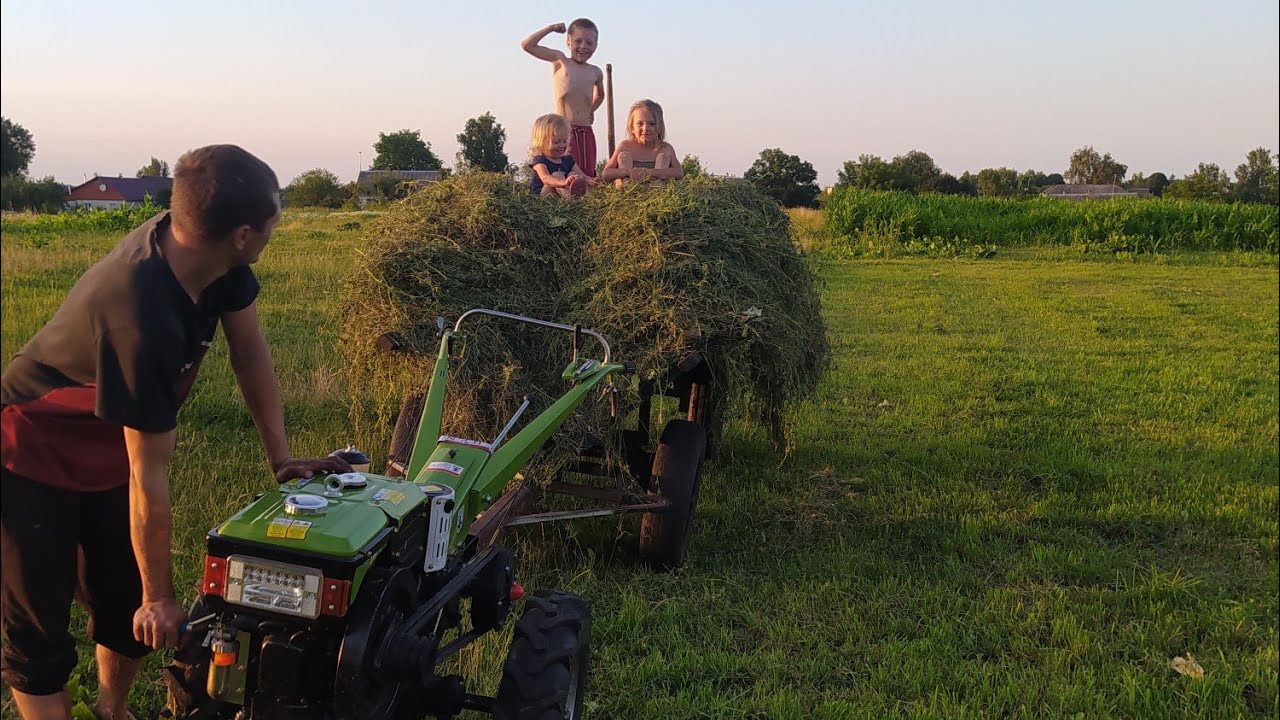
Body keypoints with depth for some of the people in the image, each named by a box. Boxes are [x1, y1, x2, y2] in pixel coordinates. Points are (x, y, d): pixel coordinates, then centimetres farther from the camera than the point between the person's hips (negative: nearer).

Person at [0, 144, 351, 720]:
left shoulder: (211, 255, -20)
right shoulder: (143, 324, -40)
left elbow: (248, 346, -3)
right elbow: (149, 478, -31)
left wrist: (281, 455, -4)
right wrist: (159, 597, -19)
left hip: (106, 451, 7)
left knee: (127, 610, 15)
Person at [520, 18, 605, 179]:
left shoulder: (595, 73, 14)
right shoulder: (560, 61, 4)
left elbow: (600, 94, 37)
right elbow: (527, 45, -2)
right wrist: (551, 28, 1)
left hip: (586, 132, 4)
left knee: (587, 176, 2)